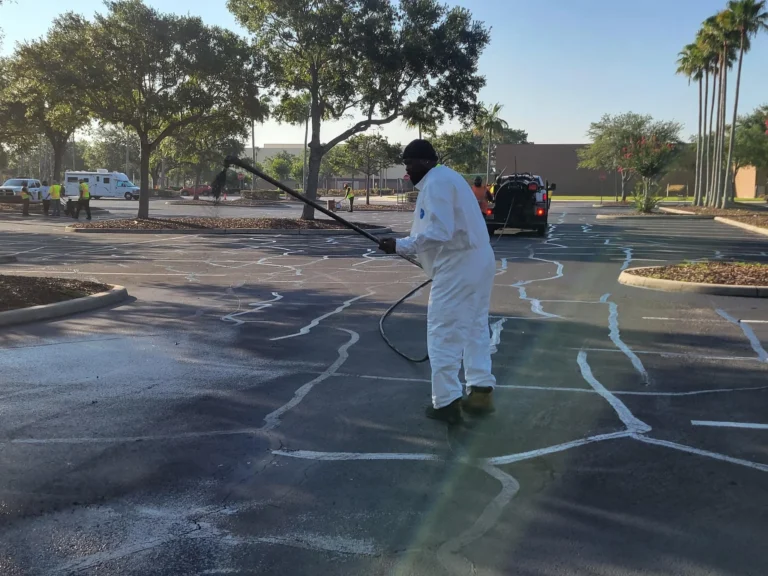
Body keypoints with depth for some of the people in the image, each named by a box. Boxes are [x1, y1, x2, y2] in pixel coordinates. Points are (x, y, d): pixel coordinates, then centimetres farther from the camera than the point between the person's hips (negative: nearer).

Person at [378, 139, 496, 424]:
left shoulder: (436, 182, -15)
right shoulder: (447, 177, 18)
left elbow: (439, 232, -24)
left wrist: (401, 245, -17)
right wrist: (410, 242, 13)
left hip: (459, 267, -11)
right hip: (477, 261, 11)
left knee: (443, 334, -3)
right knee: (475, 329, 17)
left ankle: (447, 402, 2)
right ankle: (481, 392, 23)